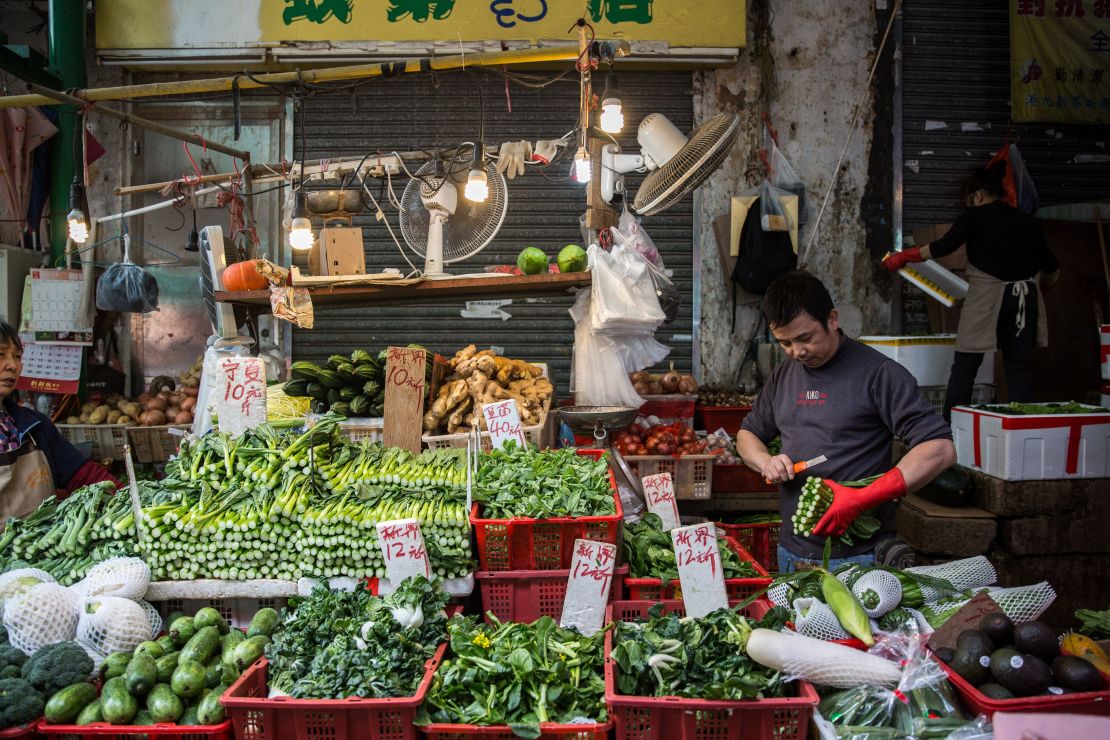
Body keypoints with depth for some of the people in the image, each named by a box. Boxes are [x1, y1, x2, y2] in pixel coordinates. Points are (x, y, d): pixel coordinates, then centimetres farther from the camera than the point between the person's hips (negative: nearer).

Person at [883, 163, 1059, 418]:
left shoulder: (975, 215, 2)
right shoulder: (1027, 221, 15)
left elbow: (944, 246, -10)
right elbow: (1053, 270, 18)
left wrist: (903, 257, 0)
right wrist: (1039, 290, 38)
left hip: (987, 294, -4)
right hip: (1026, 296, 5)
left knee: (964, 368, 2)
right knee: (1019, 367, 11)